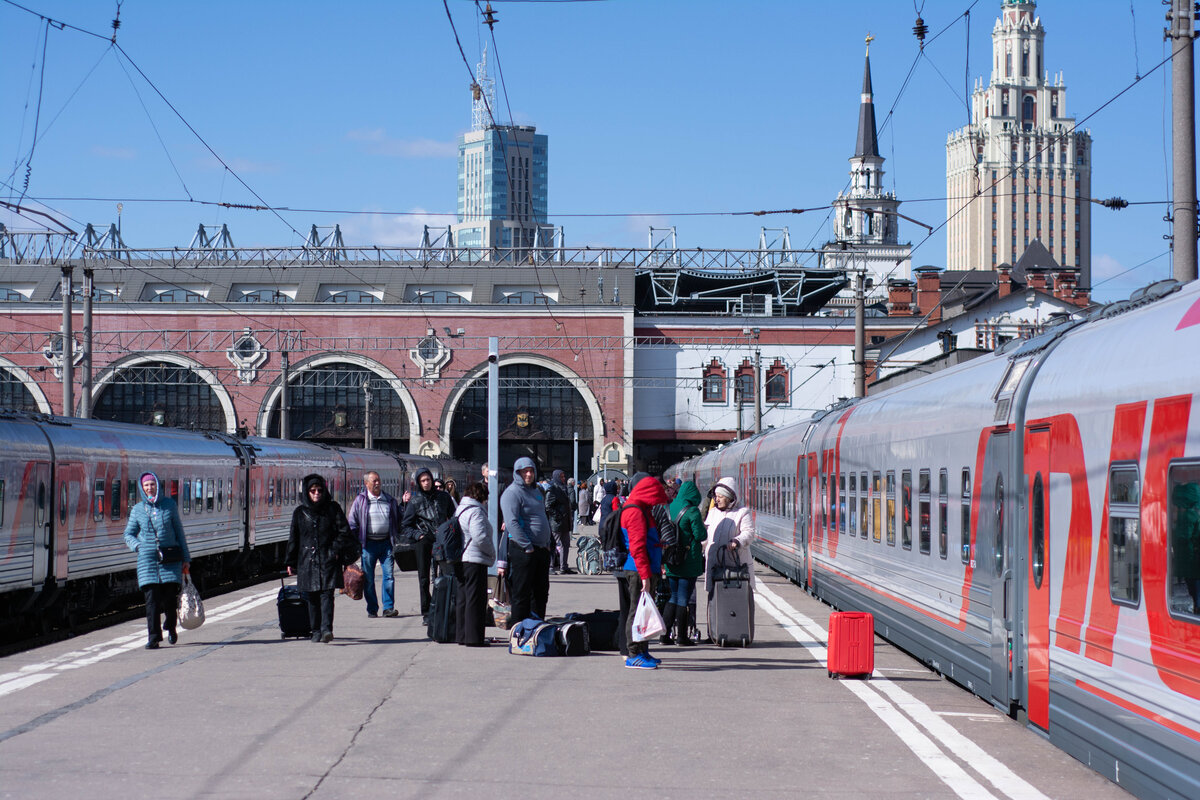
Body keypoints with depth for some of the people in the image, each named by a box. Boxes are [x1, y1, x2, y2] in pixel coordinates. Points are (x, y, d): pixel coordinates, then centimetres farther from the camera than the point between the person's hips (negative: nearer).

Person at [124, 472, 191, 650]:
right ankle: (154, 637, -6)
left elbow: (179, 532, 9)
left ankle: (171, 628, 25)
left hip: (170, 560, 0)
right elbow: (128, 534, 16)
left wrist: (186, 558, 8)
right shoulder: (137, 510, 6)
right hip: (147, 560, 0)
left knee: (170, 598, -2)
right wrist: (138, 547, -5)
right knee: (152, 599, -8)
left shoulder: (169, 505, 5)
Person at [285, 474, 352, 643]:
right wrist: (291, 562, 9)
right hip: (307, 559, 2)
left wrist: (336, 550, -7)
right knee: (312, 597, 4)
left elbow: (344, 531, 4)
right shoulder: (300, 512, 9)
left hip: (328, 559, -2)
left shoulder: (333, 508, 5)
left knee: (326, 594, -12)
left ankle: (326, 629, -21)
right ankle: (316, 631, 13)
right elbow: (293, 538, 11)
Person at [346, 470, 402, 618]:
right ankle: (372, 609, 11)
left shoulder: (390, 500, 12)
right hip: (368, 543, -2)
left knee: (389, 575, -7)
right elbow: (352, 523, 4)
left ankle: (388, 607, -3)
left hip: (386, 542, 2)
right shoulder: (360, 500, 4)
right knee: (368, 579, 2)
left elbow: (397, 520, 24)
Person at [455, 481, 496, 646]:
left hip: (460, 560, 10)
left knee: (463, 599, 14)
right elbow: (480, 538, -22)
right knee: (476, 600, -6)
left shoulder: (459, 509, 17)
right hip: (475, 561, -10)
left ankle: (462, 636, 18)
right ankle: (474, 637, -6)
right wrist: (492, 552, -6)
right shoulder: (475, 511, -14)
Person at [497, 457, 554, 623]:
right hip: (522, 551, -8)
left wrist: (548, 543, 12)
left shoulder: (536, 491, 17)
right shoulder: (512, 492, -11)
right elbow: (512, 523, -19)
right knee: (522, 593, -3)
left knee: (541, 591, 14)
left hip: (542, 549, 8)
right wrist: (528, 547, -21)